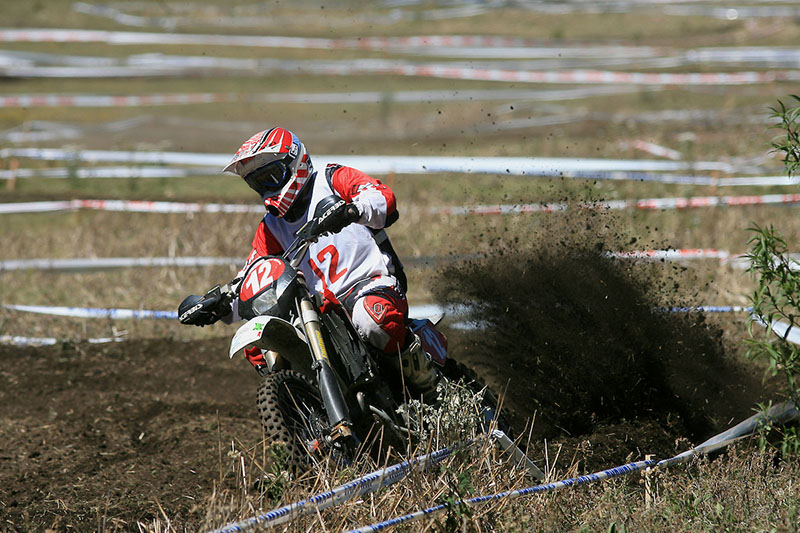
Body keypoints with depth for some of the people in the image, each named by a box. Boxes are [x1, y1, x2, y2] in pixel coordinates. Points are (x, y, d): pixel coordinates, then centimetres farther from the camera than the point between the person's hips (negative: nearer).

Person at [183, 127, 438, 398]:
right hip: (322, 304, 6)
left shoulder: (333, 180, 3)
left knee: (372, 317, -41)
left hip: (371, 282, -6)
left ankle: (422, 376, -17)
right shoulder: (271, 227, 21)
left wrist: (352, 209, -38)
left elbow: (384, 198, -15)